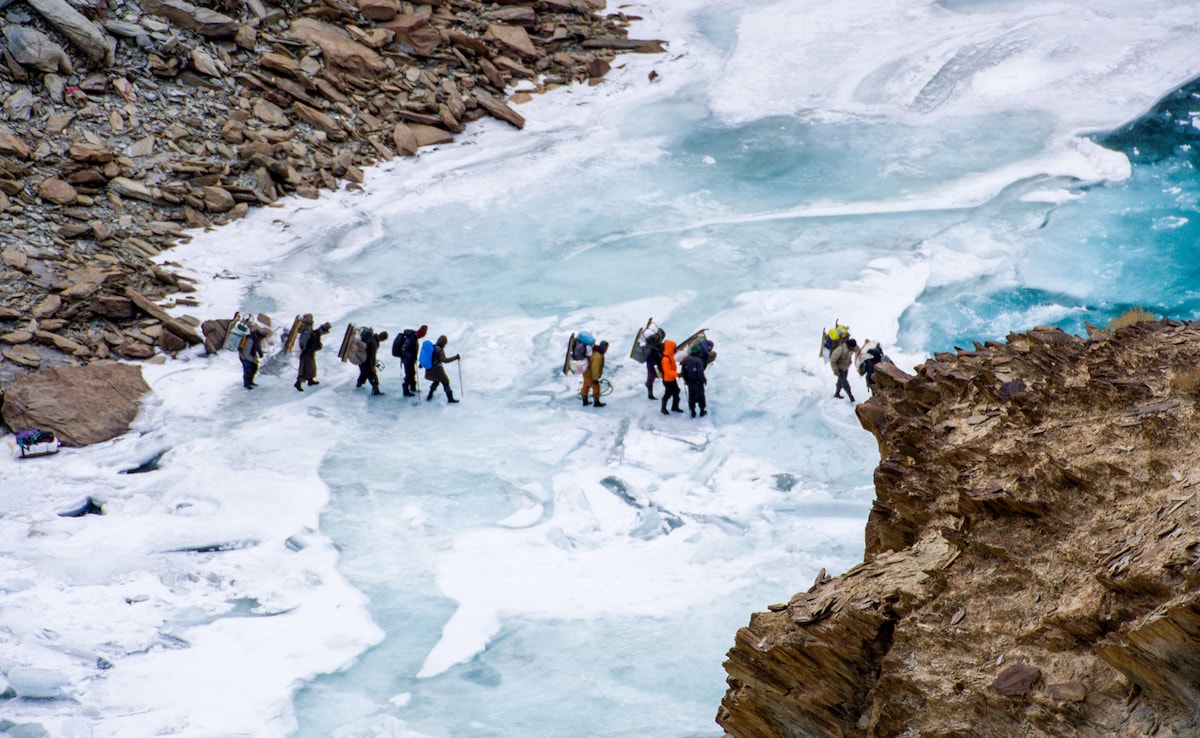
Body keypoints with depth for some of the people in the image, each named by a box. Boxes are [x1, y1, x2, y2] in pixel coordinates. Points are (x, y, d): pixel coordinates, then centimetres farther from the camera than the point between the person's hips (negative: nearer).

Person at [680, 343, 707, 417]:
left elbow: (683, 371, 2)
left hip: (690, 382, 5)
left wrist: (685, 380, 16)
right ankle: (702, 411, 24)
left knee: (691, 397, 15)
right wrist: (704, 380, -6)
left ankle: (692, 412, 20)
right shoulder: (698, 361, -24)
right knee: (700, 396, 13)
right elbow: (700, 373, -23)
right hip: (698, 382, -5)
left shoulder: (686, 360, -6)